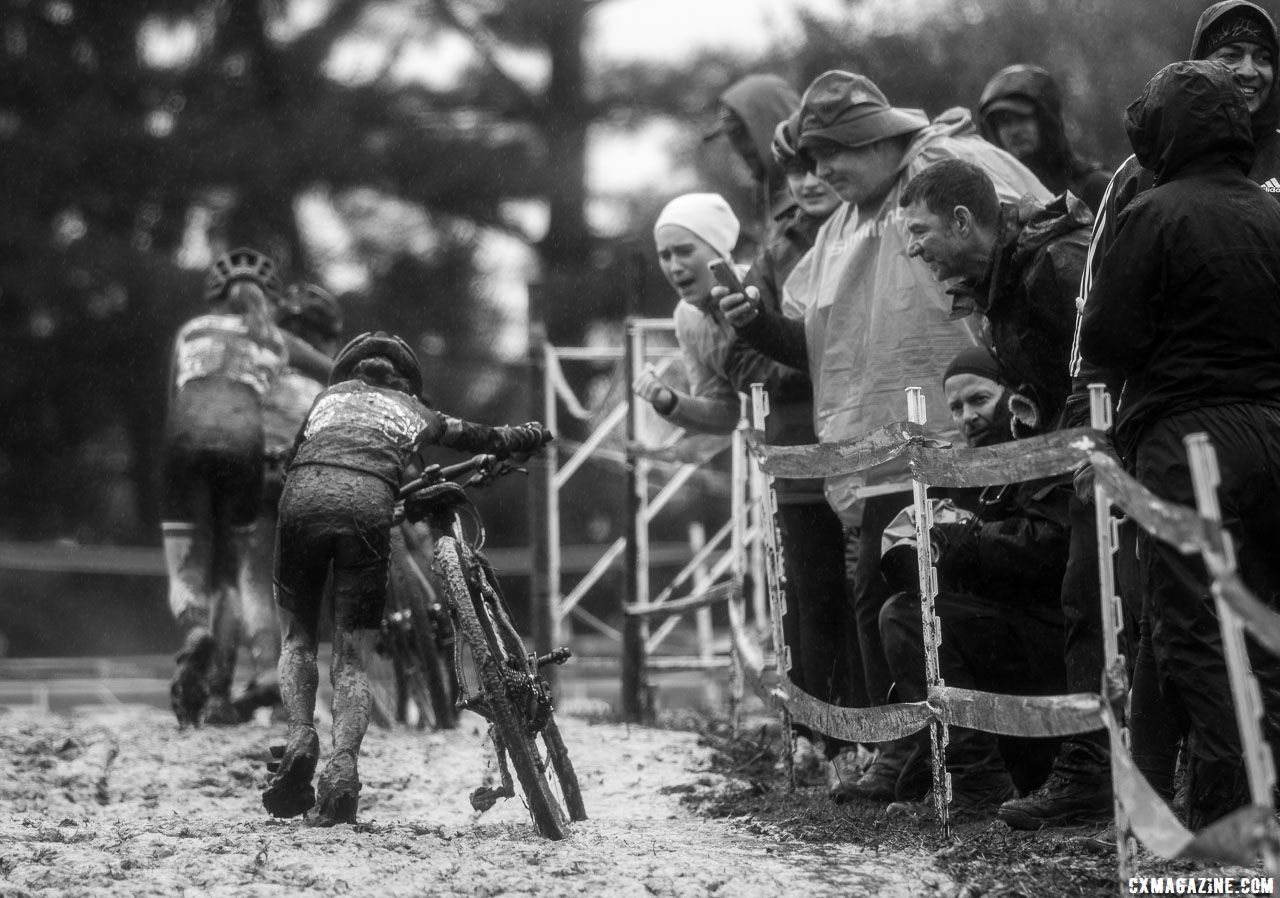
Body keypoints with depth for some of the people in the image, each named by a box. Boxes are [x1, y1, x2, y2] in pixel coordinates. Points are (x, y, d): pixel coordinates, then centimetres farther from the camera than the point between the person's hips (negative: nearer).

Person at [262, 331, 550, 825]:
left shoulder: (330, 396, 36)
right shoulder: (414, 412, 33)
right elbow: (490, 440, 44)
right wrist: (531, 435, 65)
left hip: (304, 495, 1)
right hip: (368, 502, -1)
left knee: (297, 637, 19)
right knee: (351, 658, 6)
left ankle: (300, 739, -4)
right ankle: (342, 763, -17)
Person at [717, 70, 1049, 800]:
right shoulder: (842, 231, 19)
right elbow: (816, 346, 23)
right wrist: (759, 323, 3)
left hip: (964, 443, -7)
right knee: (877, 596, 5)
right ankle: (904, 745, 14)